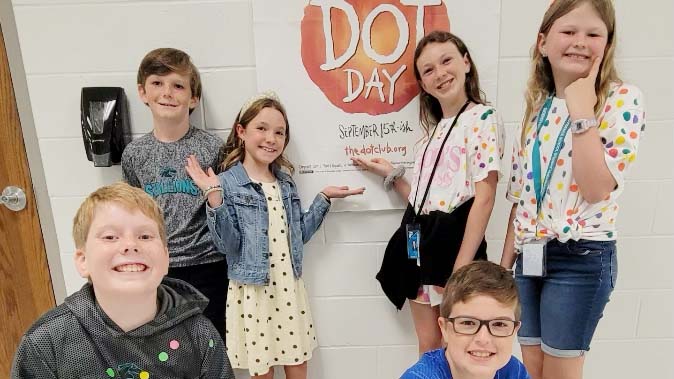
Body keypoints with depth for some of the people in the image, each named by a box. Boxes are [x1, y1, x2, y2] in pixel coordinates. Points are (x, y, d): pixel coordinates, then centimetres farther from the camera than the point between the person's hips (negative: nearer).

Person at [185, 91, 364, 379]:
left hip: (290, 289, 5)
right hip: (253, 292, -5)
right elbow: (227, 245, -16)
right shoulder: (227, 183, -10)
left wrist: (324, 198, 7)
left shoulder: (285, 182, 6)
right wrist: (214, 197, -25)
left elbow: (299, 235, 10)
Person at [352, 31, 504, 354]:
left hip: (455, 240, -7)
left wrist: (461, 268, -20)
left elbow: (484, 199, -16)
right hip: (419, 240, 7)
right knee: (428, 345, 17)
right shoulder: (433, 128, 13)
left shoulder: (483, 118, -9)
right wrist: (391, 175, 8)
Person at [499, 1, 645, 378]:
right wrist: (505, 262, 12)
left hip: (582, 259, -5)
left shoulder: (623, 100, -6)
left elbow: (595, 189, -19)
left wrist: (582, 114, -20)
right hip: (530, 256, 6)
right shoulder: (537, 108, 9)